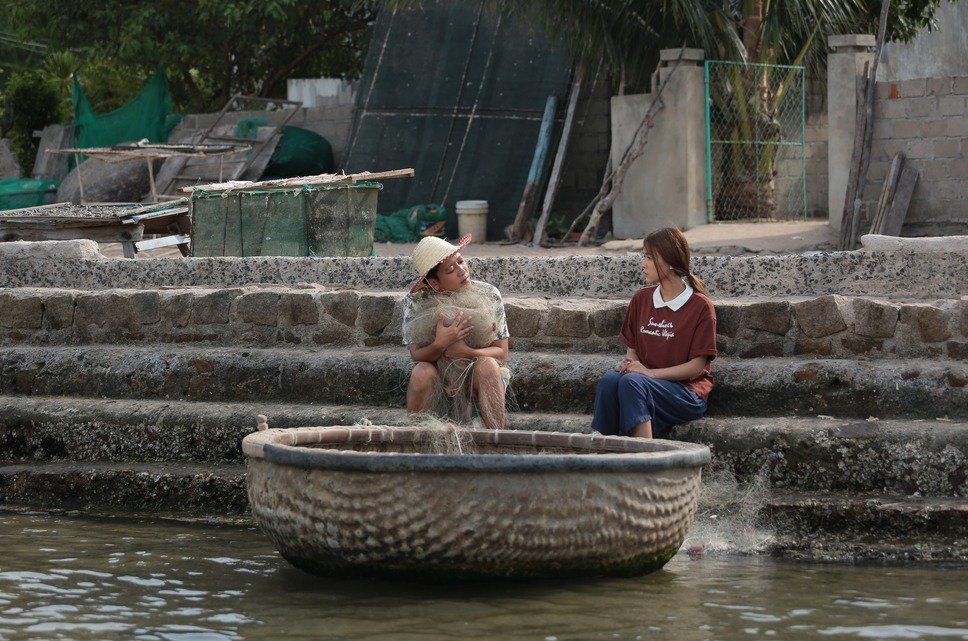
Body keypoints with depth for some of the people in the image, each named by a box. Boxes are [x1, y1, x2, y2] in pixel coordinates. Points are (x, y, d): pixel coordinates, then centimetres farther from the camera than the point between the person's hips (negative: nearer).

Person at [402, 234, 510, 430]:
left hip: (479, 381, 0)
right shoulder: (415, 303, -8)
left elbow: (501, 352, -9)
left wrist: (467, 352, -29)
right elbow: (416, 355, -14)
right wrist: (439, 345, -37)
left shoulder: (489, 295, -7)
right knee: (422, 372, -31)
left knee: (487, 364, -31)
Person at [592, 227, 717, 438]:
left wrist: (650, 373, -16)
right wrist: (630, 363, -7)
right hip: (645, 382, 5)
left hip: (688, 393, -5)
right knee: (609, 380, -29)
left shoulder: (700, 306, -4)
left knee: (632, 382, -35)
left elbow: (697, 366, -7)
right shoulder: (641, 299, 13)